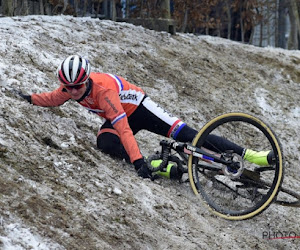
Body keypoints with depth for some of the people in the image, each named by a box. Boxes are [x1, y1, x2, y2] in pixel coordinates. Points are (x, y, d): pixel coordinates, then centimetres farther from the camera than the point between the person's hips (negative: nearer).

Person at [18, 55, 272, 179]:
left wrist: (138, 160, -49)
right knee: (104, 142, -29)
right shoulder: (70, 89, -16)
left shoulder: (103, 90, -37)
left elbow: (124, 129, -44)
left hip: (140, 108, -6)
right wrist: (29, 98, -1)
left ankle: (248, 155, -17)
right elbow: (53, 99, 10)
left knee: (185, 133, -18)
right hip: (118, 117, 6)